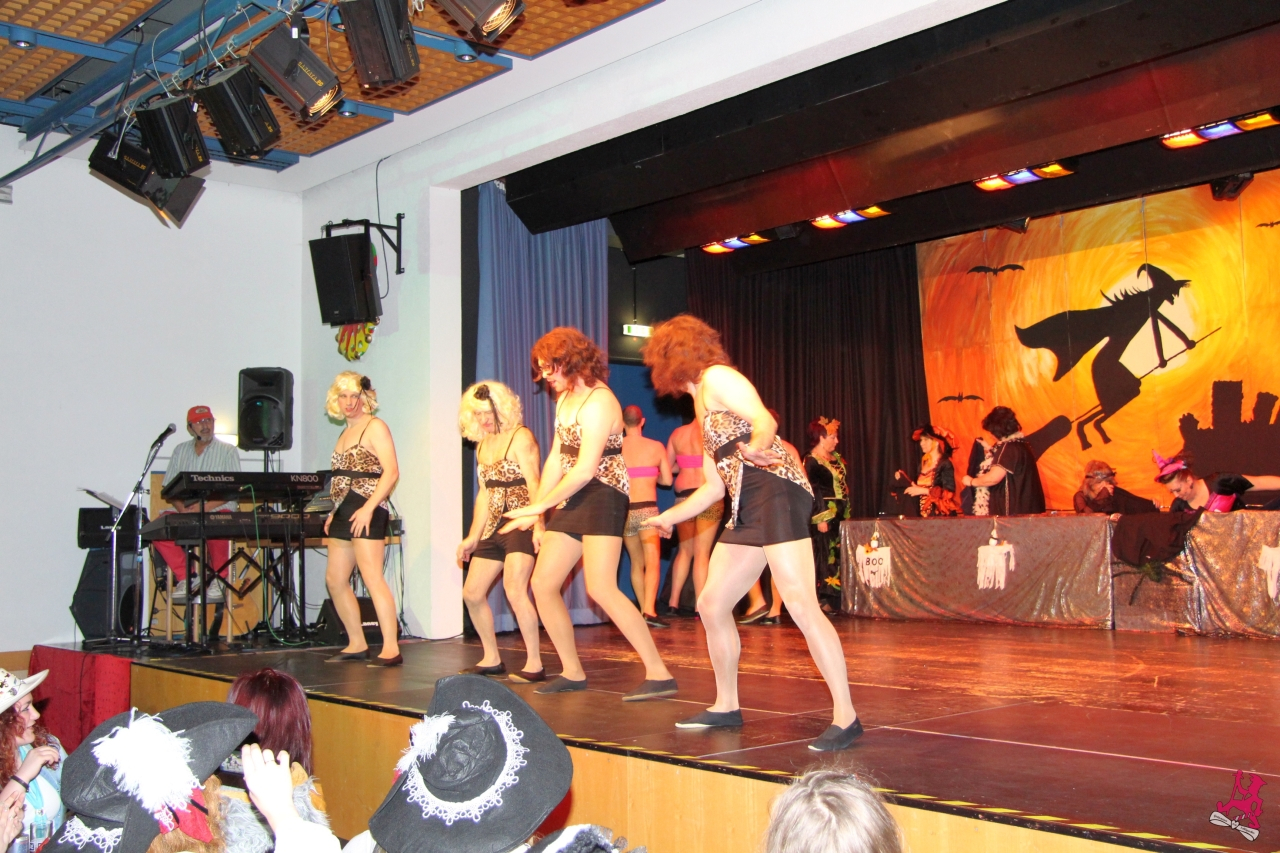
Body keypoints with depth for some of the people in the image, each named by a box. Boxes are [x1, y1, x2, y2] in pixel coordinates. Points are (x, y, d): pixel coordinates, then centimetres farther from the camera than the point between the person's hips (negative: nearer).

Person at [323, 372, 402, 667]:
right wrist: (335, 512, 16)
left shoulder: (375, 427, -5)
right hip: (344, 513, 9)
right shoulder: (345, 433, 20)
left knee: (372, 578, -14)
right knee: (335, 580, 10)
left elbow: (391, 471, -16)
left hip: (366, 512, -9)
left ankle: (391, 649, -14)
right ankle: (357, 644, 19)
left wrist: (368, 507, -23)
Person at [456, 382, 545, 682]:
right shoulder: (483, 445, 16)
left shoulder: (520, 436, -7)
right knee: (472, 593, 8)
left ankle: (535, 664, -17)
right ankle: (492, 660, 22)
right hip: (494, 527, 9)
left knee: (515, 589, -22)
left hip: (521, 524, -9)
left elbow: (534, 484, -17)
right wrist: (473, 537, 18)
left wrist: (538, 525, -28)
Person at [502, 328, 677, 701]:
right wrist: (536, 510, 8)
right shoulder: (565, 398, 14)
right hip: (573, 501, 10)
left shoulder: (599, 400, -15)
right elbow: (556, 458, 15)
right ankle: (573, 672, 18)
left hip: (603, 496, -10)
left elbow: (586, 468, -22)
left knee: (601, 587, -20)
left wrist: (540, 505, -17)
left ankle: (659, 674, -16)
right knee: (543, 583, 7)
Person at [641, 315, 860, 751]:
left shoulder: (717, 377, 0)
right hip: (746, 509, 10)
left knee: (801, 605, -17)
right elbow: (715, 485, 28)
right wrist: (669, 517, 31)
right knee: (712, 605, 11)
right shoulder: (701, 401, 25)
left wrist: (755, 449, -34)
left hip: (776, 493, -10)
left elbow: (766, 422, -16)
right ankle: (726, 707, 23)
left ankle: (846, 717, -15)